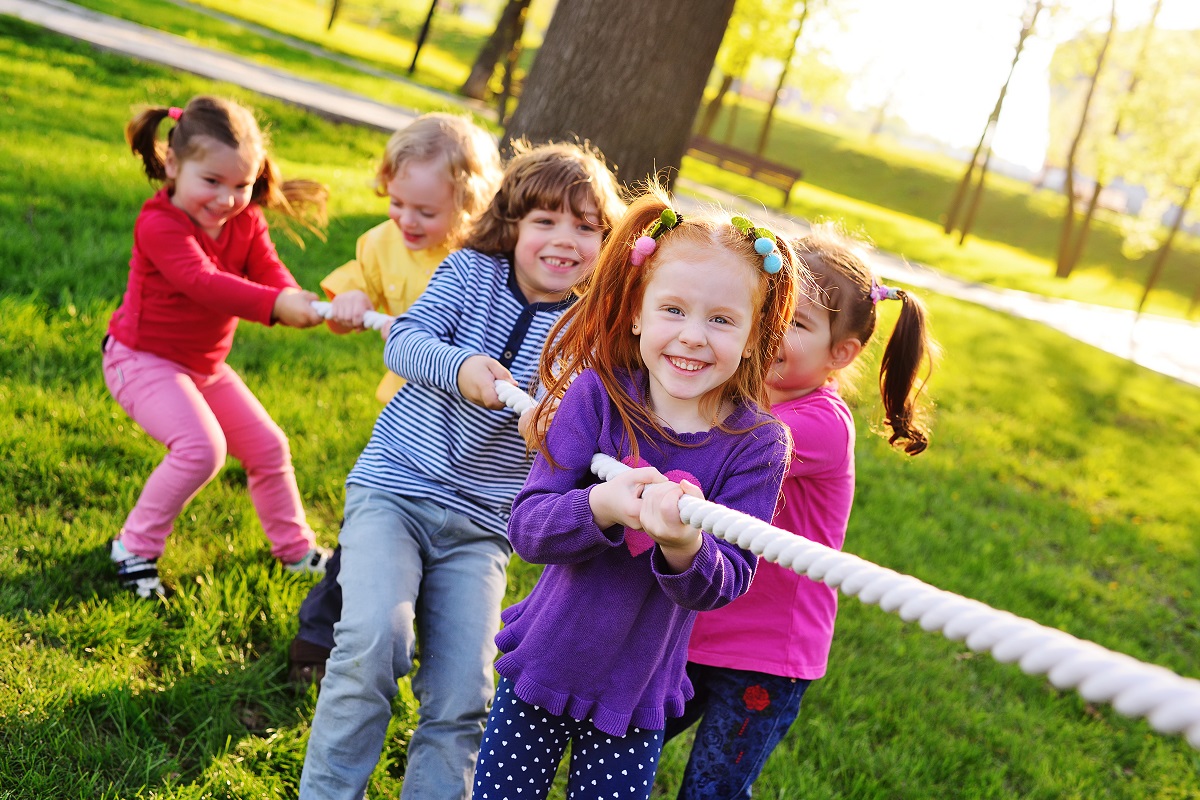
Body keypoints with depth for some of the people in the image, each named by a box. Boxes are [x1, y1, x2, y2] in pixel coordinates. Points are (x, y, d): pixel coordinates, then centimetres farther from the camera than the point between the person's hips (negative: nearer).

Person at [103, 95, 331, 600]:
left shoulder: (246, 222, -4)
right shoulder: (159, 223, -27)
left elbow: (268, 270, -17)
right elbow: (204, 282, -41)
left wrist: (299, 302, -42)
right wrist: (276, 304, -55)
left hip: (205, 364, 8)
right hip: (143, 360, -8)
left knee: (267, 446, 12)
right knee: (201, 447, -27)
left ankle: (295, 547, 34)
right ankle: (135, 547, -7)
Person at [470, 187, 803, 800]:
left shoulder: (755, 443, -14)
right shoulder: (597, 395, -14)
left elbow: (726, 582, -18)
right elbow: (526, 527, -19)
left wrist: (685, 547, -41)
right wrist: (600, 507, -39)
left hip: (637, 694, 0)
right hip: (543, 666, 1)